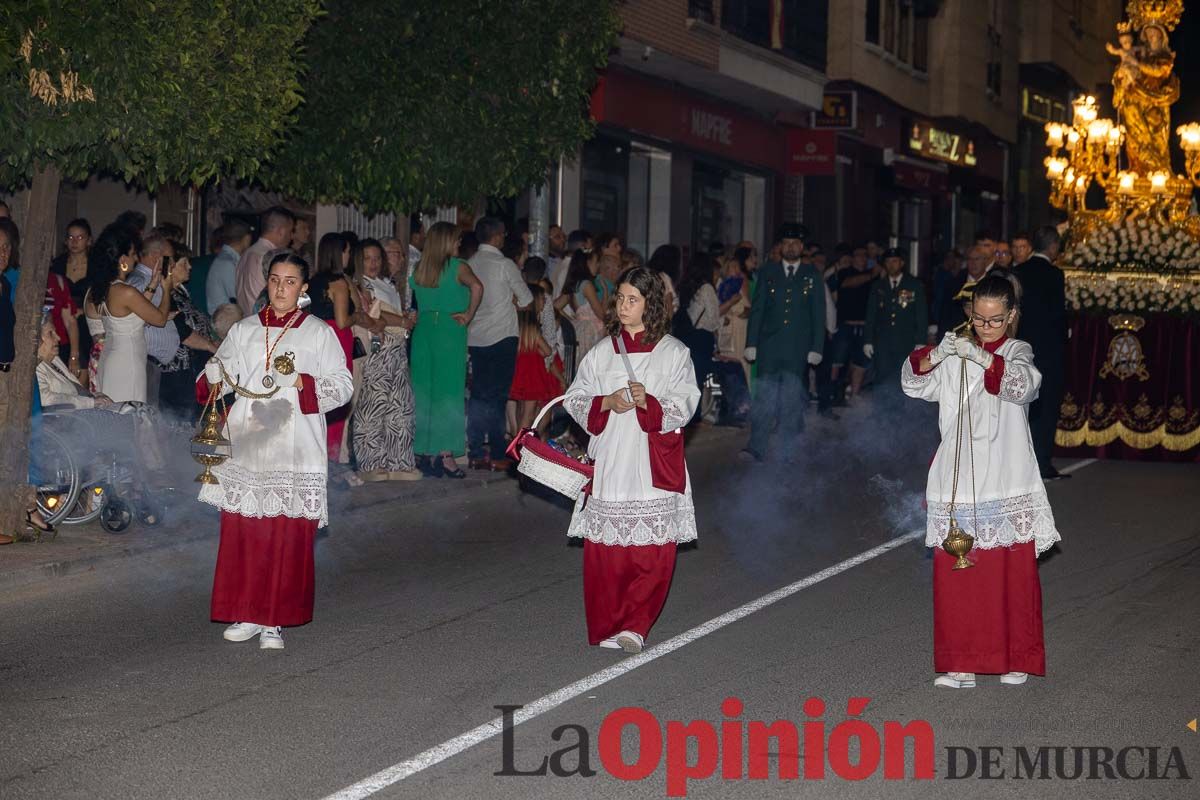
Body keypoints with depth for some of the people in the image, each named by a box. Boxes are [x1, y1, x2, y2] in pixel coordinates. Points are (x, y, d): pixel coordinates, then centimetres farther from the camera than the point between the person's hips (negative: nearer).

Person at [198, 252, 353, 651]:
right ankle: (246, 615, 13)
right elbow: (220, 371, 10)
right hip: (246, 445, 2)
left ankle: (274, 621, 5)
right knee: (241, 531, 1)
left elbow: (342, 385, 1)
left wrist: (303, 383, -15)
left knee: (288, 536, -4)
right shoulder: (243, 330, 15)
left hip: (293, 450, -2)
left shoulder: (319, 333, 7)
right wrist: (213, 379, -13)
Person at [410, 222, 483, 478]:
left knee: (423, 392, 9)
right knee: (448, 392, -2)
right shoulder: (457, 267, -8)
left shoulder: (419, 269, 9)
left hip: (422, 330, 5)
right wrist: (468, 315, -13)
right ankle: (445, 454, -4)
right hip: (451, 330, -5)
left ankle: (424, 454, 12)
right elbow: (476, 287, -24)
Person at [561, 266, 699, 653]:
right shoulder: (602, 351, 12)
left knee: (652, 548, -6)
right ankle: (604, 627, 10)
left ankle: (635, 626, 2)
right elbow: (575, 399, 11)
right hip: (609, 459, 2)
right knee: (603, 547, 1)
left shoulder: (674, 352, 3)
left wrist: (649, 402, -20)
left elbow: (684, 406, -2)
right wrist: (607, 403, -8)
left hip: (654, 465, -2)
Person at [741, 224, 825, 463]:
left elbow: (819, 314, 6)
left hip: (799, 349, 0)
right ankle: (757, 449, -6)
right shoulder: (767, 272, 10)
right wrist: (751, 343, 1)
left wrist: (816, 348, -1)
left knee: (793, 402, 1)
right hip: (769, 346, 0)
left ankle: (790, 454, 8)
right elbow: (757, 309, 8)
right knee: (765, 398, -6)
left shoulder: (812, 275, 8)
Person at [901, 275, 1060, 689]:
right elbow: (914, 384, -4)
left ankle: (1017, 659, 17)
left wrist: (981, 357, -34)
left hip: (1007, 487, -2)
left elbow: (1022, 384, -18)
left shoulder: (1018, 352, 4)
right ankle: (961, 663, 8)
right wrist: (936, 354, -24)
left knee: (1013, 574, 3)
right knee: (954, 575, 0)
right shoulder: (953, 355, 10)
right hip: (957, 484, 2)